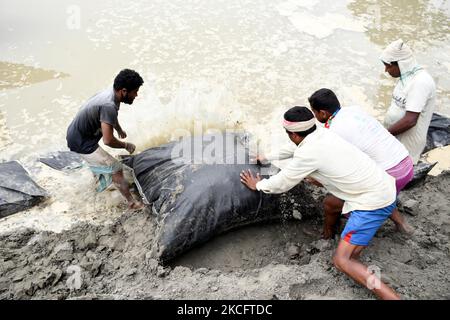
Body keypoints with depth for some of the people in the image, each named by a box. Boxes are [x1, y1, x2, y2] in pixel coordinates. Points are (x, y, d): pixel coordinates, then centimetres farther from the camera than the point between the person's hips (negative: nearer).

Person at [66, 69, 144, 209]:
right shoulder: (108, 106, -33)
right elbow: (108, 140, -34)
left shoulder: (111, 93, -4)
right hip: (81, 144, -10)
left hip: (75, 133, 10)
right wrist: (126, 145, -16)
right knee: (116, 170, -5)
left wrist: (120, 130, 35)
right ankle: (132, 202, 7)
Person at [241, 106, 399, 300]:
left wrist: (258, 185, 14)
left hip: (375, 201, -9)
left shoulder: (308, 153, -18)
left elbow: (282, 183, -4)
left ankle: (392, 296, -13)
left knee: (341, 260, -8)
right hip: (384, 186, 9)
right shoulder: (322, 134, 5)